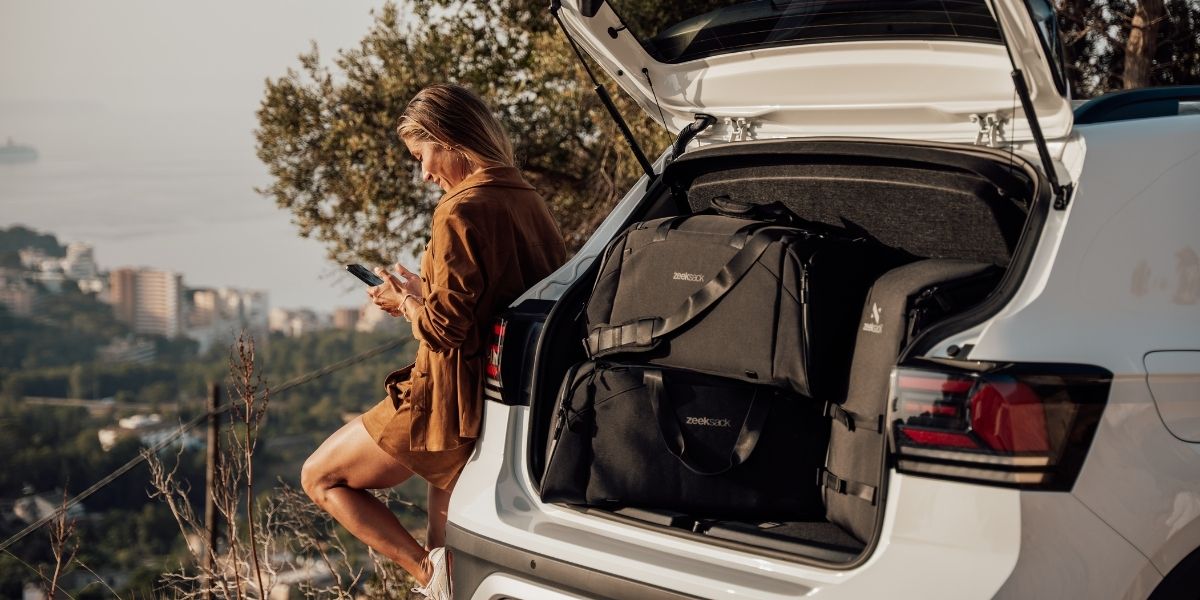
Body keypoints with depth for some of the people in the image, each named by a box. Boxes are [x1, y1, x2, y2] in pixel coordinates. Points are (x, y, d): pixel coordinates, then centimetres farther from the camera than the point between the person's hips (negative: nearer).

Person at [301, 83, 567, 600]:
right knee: (447, 545, 23)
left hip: (451, 400, -8)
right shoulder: (529, 203, 8)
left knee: (319, 478, 10)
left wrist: (405, 301, 0)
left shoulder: (461, 211, -18)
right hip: (509, 401, 8)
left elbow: (446, 327, -21)